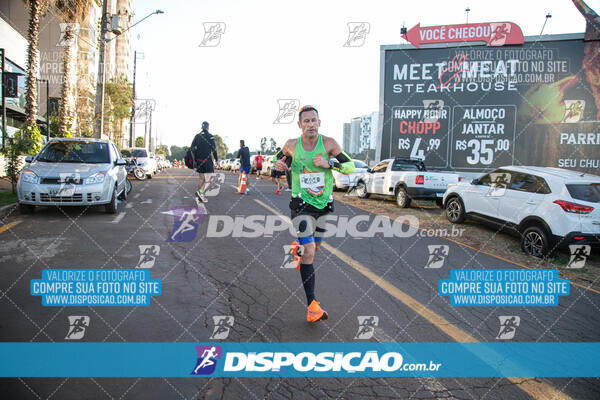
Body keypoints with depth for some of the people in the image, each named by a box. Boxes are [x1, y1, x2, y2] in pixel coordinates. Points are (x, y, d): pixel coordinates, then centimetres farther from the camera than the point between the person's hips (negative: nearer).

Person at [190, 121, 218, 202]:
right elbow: (214, 149, -9)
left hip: (198, 160, 6)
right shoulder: (210, 137, -7)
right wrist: (216, 159, 1)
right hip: (207, 160, -6)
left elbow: (192, 148, 7)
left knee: (201, 178, 12)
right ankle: (201, 191, -21)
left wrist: (195, 159, 13)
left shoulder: (197, 136, 9)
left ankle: (201, 196, 14)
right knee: (209, 177, -1)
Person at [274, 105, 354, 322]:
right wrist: (279, 164, -8)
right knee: (309, 252, -13)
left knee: (315, 246, 22)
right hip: (301, 203, -2)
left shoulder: (329, 143, -9)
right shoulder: (291, 145, -7)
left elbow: (351, 166, -6)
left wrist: (329, 163, -23)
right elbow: (281, 156, 16)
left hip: (324, 203, 3)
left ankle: (299, 248, 60)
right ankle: (312, 305, -8)